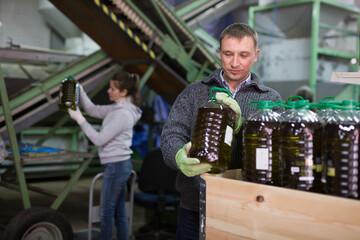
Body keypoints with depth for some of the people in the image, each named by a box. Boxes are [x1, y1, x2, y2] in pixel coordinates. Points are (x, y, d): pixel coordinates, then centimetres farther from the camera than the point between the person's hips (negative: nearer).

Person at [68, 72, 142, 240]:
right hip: (121, 165, 9)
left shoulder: (122, 114, -20)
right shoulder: (117, 108, 9)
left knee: (106, 212, 2)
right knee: (119, 211, 15)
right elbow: (92, 110, 14)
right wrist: (80, 92, 1)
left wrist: (79, 119, -17)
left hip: (116, 166, -9)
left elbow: (99, 139, -20)